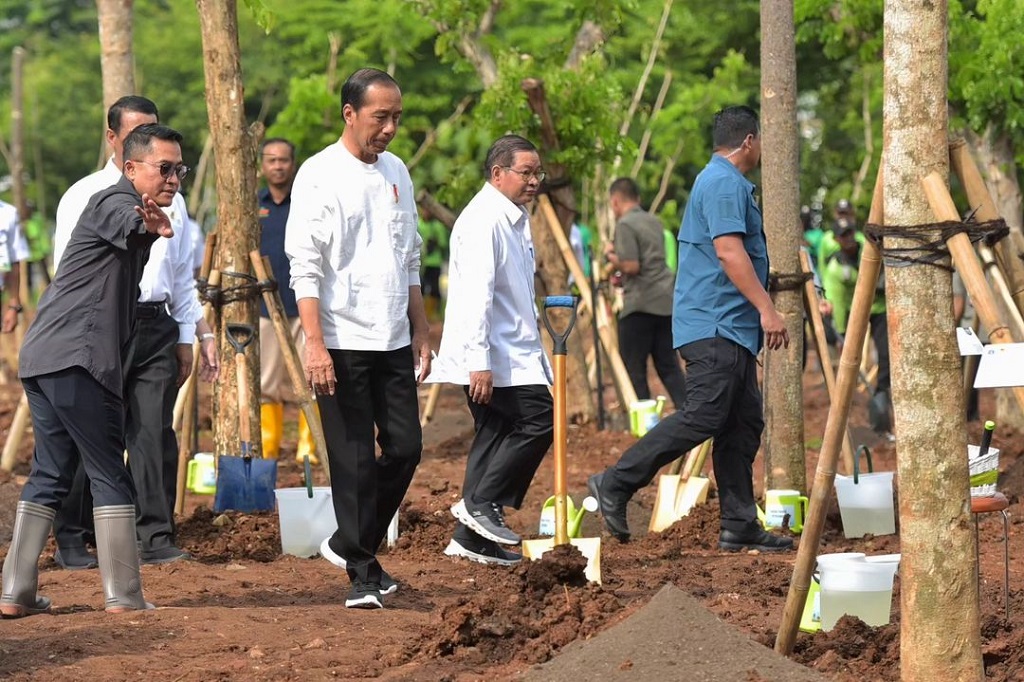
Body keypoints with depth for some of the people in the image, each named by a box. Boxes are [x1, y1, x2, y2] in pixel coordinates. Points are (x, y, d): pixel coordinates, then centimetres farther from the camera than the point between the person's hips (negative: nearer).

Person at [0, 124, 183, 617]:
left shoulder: (129, 208, 23)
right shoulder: (114, 202, -10)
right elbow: (126, 224, -34)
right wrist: (152, 227, -54)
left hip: (43, 356, 10)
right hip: (76, 357, -10)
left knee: (50, 472, 12)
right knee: (110, 477, -6)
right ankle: (123, 597, -6)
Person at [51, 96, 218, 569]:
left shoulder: (169, 198, 17)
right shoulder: (84, 196, 4)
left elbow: (183, 277, 21)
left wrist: (189, 336, 15)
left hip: (155, 326, 3)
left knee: (155, 432, -3)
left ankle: (156, 538, 2)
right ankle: (72, 540, 8)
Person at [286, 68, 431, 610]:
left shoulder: (397, 172, 12)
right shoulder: (320, 175, -7)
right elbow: (305, 268, -12)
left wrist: (421, 331, 15)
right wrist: (314, 345, -19)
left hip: (394, 342, 6)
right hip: (342, 344, -6)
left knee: (405, 448, 5)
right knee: (354, 461, -3)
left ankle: (351, 544, 23)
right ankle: (362, 574, 3)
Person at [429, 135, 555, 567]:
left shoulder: (514, 220, 19)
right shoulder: (484, 220, -15)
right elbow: (475, 294, -22)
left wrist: (535, 350, 26)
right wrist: (479, 362, -27)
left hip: (513, 353, 10)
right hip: (492, 357, -10)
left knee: (495, 435, 9)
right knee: (538, 420, -13)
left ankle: (471, 537, 11)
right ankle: (481, 503, -8)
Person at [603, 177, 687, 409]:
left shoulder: (625, 225, -8)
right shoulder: (654, 222, 17)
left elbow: (631, 266, -17)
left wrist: (610, 255, 1)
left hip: (640, 303, -7)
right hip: (666, 301, 8)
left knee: (633, 368, 0)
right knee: (669, 366, 9)